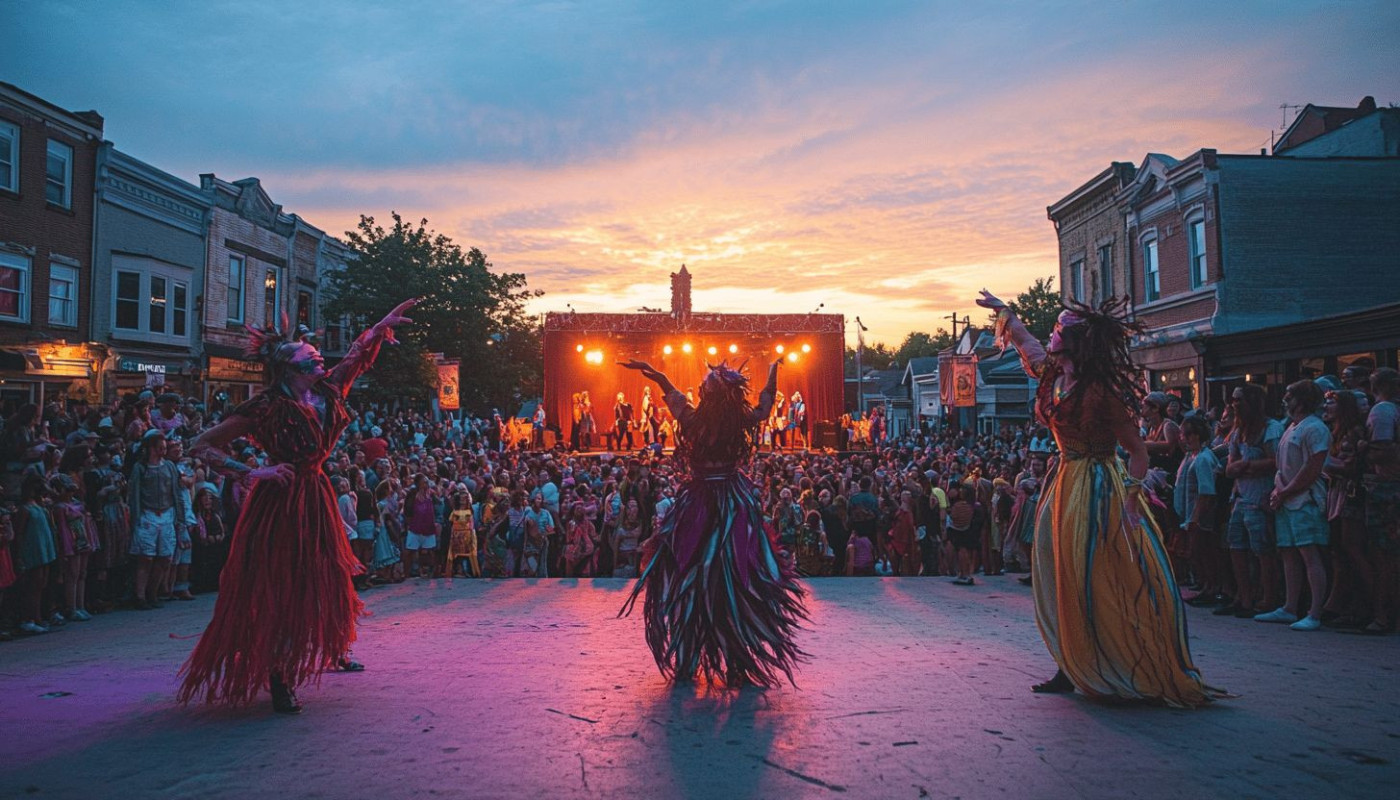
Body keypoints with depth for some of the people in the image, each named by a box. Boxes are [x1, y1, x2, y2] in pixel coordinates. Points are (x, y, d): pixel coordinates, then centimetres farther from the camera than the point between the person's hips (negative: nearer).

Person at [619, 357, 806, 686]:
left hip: (698, 504, -1)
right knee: (737, 586, 5)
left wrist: (649, 369, 23)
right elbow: (766, 402, 14)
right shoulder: (743, 421, -6)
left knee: (689, 584, 8)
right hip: (736, 506, 1)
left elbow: (670, 389, 7)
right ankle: (740, 662, 10)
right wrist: (773, 368, 31)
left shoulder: (694, 419, -11)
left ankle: (686, 663, 15)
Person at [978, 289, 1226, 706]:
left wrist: (1130, 502, -23)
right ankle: (1074, 671, 18)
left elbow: (1137, 450, -16)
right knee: (1067, 585, 10)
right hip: (1066, 484, 8)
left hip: (1098, 490, -8)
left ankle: (1145, 679, 5)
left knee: (1104, 588, -5)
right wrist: (1001, 308, 37)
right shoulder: (1053, 373, 4)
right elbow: (1022, 338, 24)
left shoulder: (1103, 390, -18)